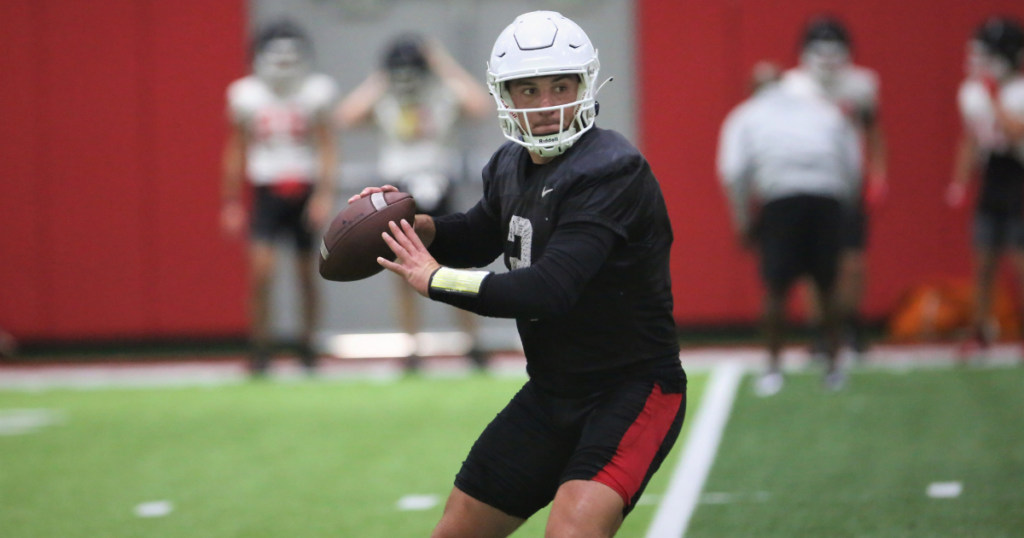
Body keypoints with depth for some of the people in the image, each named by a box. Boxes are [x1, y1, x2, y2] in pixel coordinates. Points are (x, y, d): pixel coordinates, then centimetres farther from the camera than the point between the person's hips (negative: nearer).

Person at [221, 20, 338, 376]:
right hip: (267, 193, 0)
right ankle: (260, 349, -4)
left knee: (307, 276, 8)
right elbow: (235, 152, 7)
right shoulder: (247, 96, -1)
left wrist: (325, 195, -14)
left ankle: (307, 346, 23)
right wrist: (231, 204, 8)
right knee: (261, 270, -14)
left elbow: (326, 147, -3)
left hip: (304, 192, 0)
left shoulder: (315, 93, -3)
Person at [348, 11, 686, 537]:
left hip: (632, 392, -8)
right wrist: (415, 225, 1)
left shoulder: (611, 173, -23)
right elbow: (479, 238, 24)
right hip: (552, 393, 8)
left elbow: (549, 291, -32)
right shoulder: (512, 166, 4)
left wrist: (435, 280, -21)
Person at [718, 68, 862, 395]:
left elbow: (734, 172, 8)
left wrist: (743, 225, 15)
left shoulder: (746, 116, 23)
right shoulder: (828, 113, 29)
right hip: (829, 195, 2)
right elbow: (854, 168, 18)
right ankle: (833, 370, 17)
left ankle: (774, 370, 7)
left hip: (780, 196, -2)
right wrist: (844, 205, 29)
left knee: (776, 287, 7)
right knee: (827, 287, 13)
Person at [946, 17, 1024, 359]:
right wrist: (959, 182, 15)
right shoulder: (972, 92, 7)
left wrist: (995, 99, -25)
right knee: (983, 263, 8)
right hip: (991, 186, 6)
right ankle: (979, 332, 16)